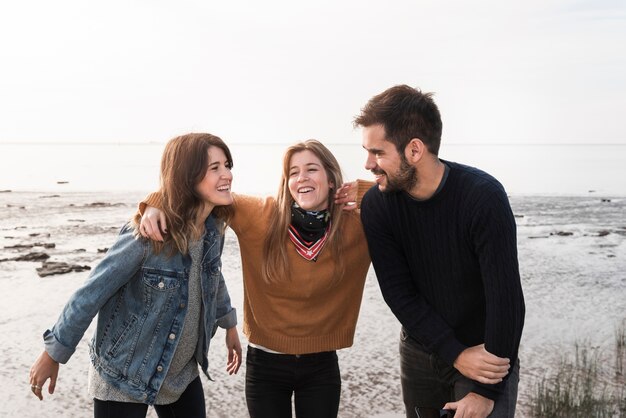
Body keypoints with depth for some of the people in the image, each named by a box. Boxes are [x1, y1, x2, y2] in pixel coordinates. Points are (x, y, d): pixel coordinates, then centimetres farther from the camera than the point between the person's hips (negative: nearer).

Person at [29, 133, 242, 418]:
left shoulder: (213, 227, -7)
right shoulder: (147, 234, -27)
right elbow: (91, 294, -19)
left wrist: (229, 324, 21)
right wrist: (53, 354, -12)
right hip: (124, 378, -5)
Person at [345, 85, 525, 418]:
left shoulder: (483, 196, -25)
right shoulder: (375, 205, -14)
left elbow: (506, 299, -23)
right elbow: (399, 293, -10)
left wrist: (488, 391, -19)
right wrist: (455, 354, -17)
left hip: (487, 353, -3)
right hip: (421, 350, 4)